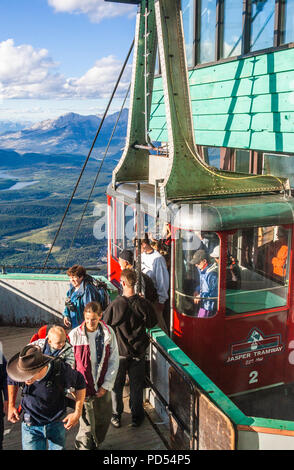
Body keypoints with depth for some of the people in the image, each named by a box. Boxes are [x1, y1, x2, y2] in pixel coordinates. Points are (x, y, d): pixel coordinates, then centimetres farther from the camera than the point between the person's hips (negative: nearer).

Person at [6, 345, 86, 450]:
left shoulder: (60, 370, -31)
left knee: (57, 448, 19)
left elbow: (80, 383, -11)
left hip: (57, 423, 0)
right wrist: (11, 405, 2)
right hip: (31, 426, 0)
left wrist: (77, 413, -12)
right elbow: (11, 380, 2)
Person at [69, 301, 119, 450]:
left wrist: (106, 386, -3)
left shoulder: (109, 333, -4)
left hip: (103, 387, 3)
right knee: (87, 427, -3)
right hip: (84, 388, -3)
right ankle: (82, 447, 21)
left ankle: (95, 445, 42)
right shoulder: (75, 335, -11)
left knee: (103, 421, 17)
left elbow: (113, 361, 0)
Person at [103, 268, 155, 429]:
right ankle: (136, 417, 28)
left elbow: (105, 325, -8)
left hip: (119, 351, -1)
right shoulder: (143, 303, -14)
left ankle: (116, 417, 28)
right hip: (138, 351, 2)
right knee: (136, 386, 16)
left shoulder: (115, 305, -21)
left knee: (116, 385, 17)